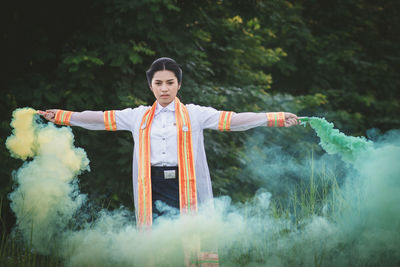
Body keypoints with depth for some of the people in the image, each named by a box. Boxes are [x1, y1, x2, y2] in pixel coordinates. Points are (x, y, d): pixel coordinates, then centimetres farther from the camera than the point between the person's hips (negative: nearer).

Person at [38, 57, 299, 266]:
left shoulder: (195, 114, 4)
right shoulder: (138, 116, 12)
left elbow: (232, 120, -3)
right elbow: (102, 119, 10)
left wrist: (279, 118, -13)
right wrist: (60, 116, 3)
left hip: (185, 188, -2)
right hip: (153, 189, 2)